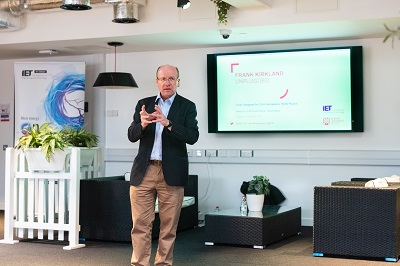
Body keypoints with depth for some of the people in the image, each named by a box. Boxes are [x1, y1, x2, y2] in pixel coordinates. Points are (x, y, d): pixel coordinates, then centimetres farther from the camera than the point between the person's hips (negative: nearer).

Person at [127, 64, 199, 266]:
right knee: (140, 224, 3)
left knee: (169, 226, 4)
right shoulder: (143, 104, 10)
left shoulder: (187, 106, 2)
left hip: (171, 172, -2)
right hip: (144, 171, 2)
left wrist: (168, 123, -25)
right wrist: (142, 124, -18)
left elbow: (192, 137, -11)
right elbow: (132, 136, 4)